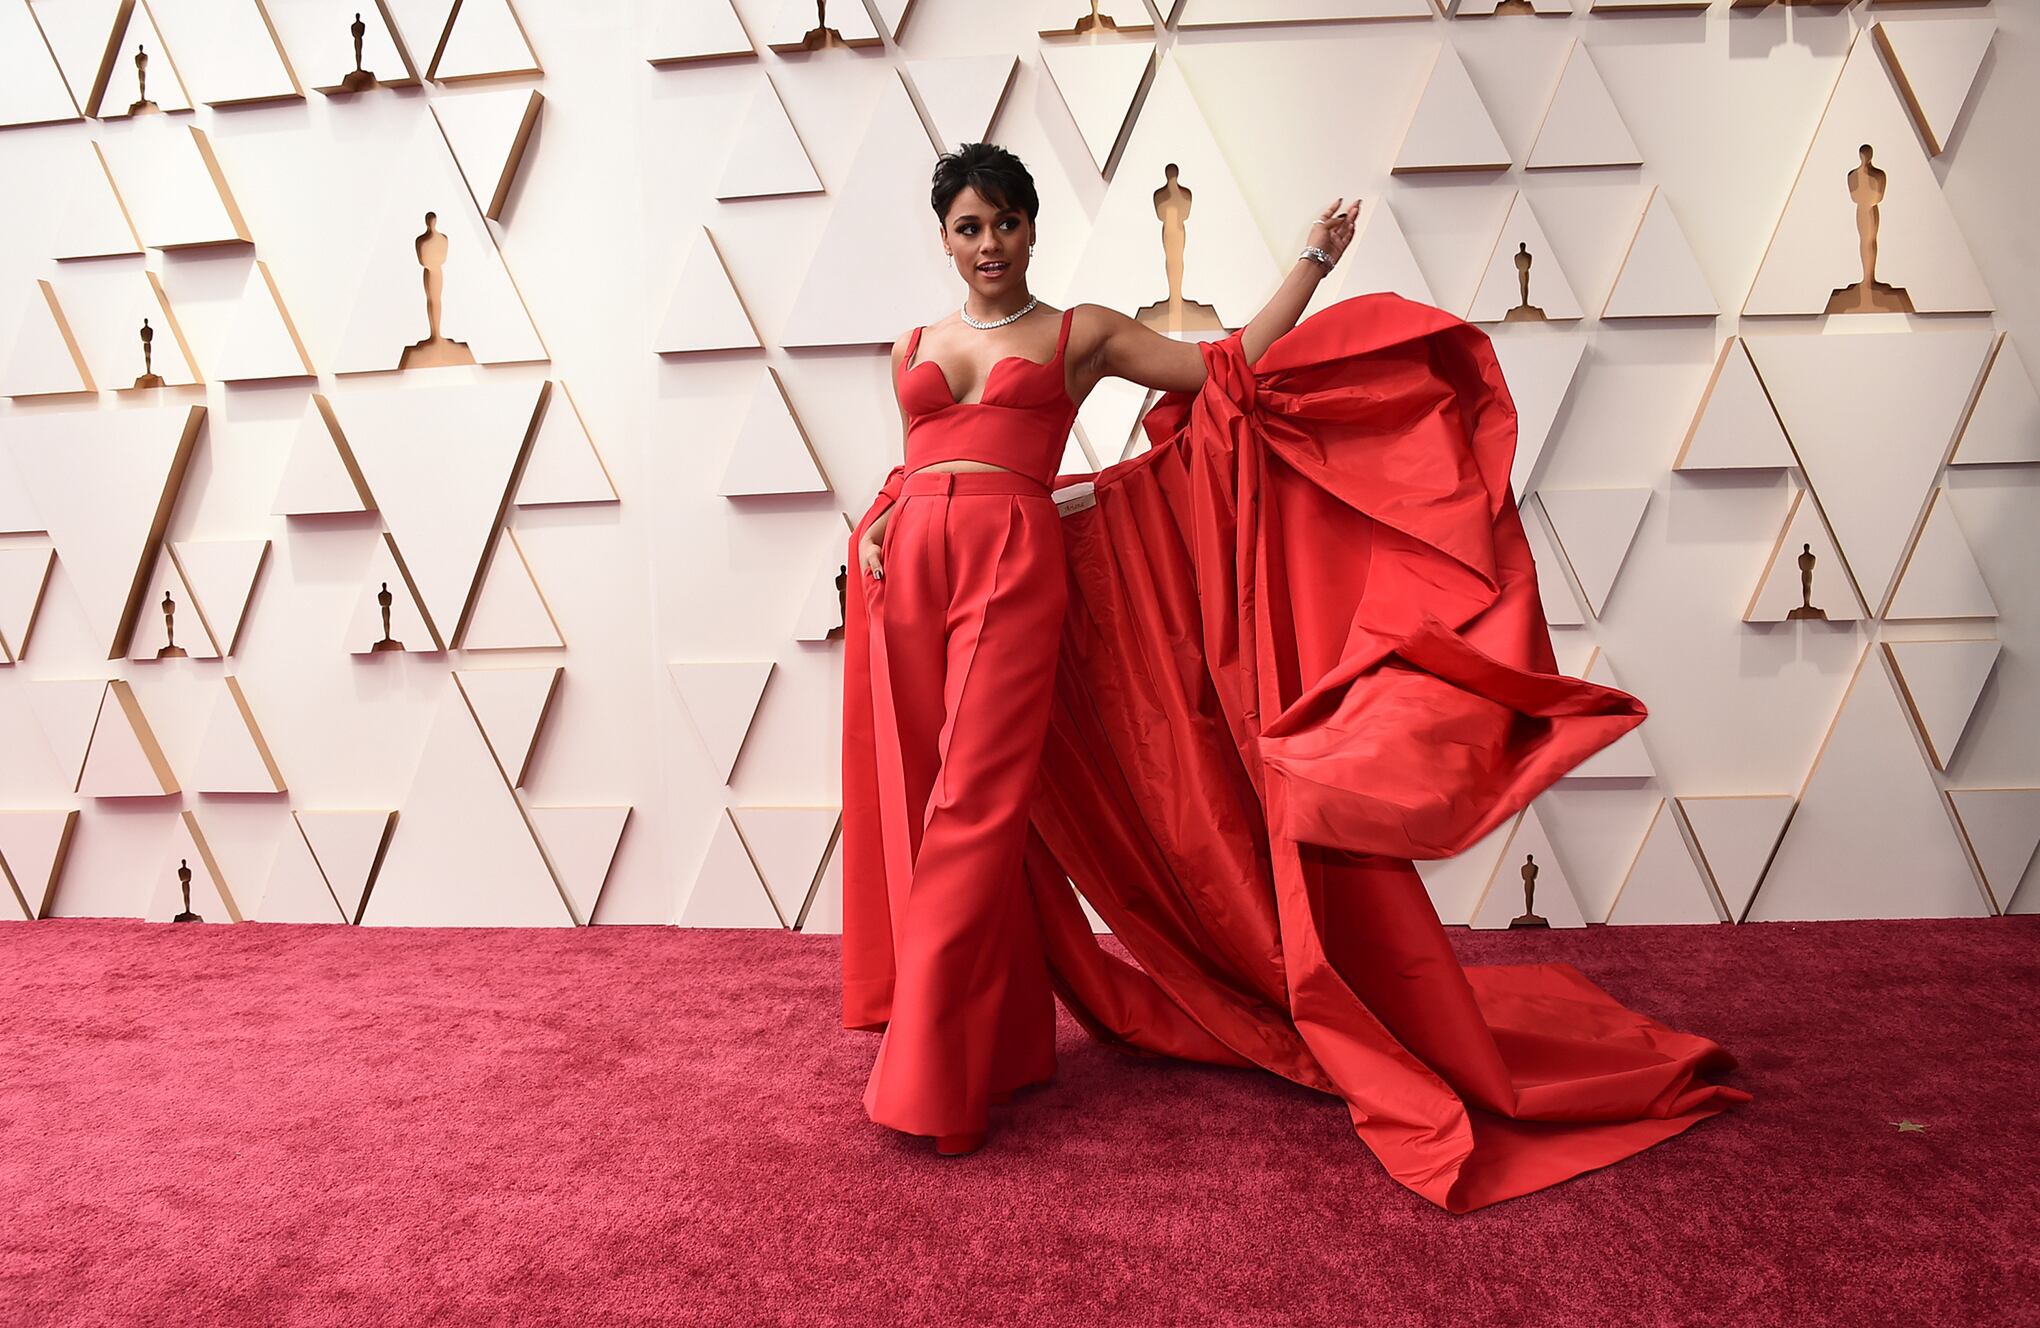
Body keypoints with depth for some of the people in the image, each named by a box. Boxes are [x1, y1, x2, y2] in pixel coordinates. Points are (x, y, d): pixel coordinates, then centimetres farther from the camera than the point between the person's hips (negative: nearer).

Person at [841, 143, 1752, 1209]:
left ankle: (933, 1079, 1)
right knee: (916, 809, 4)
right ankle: (997, 1038, 20)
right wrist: (874, 528, 6)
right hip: (911, 572, 5)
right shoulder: (911, 348, 20)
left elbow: (1227, 370, 7)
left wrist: (1313, 261, 6)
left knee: (973, 808, -9)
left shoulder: (1080, 332, 10)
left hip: (1015, 570, -4)